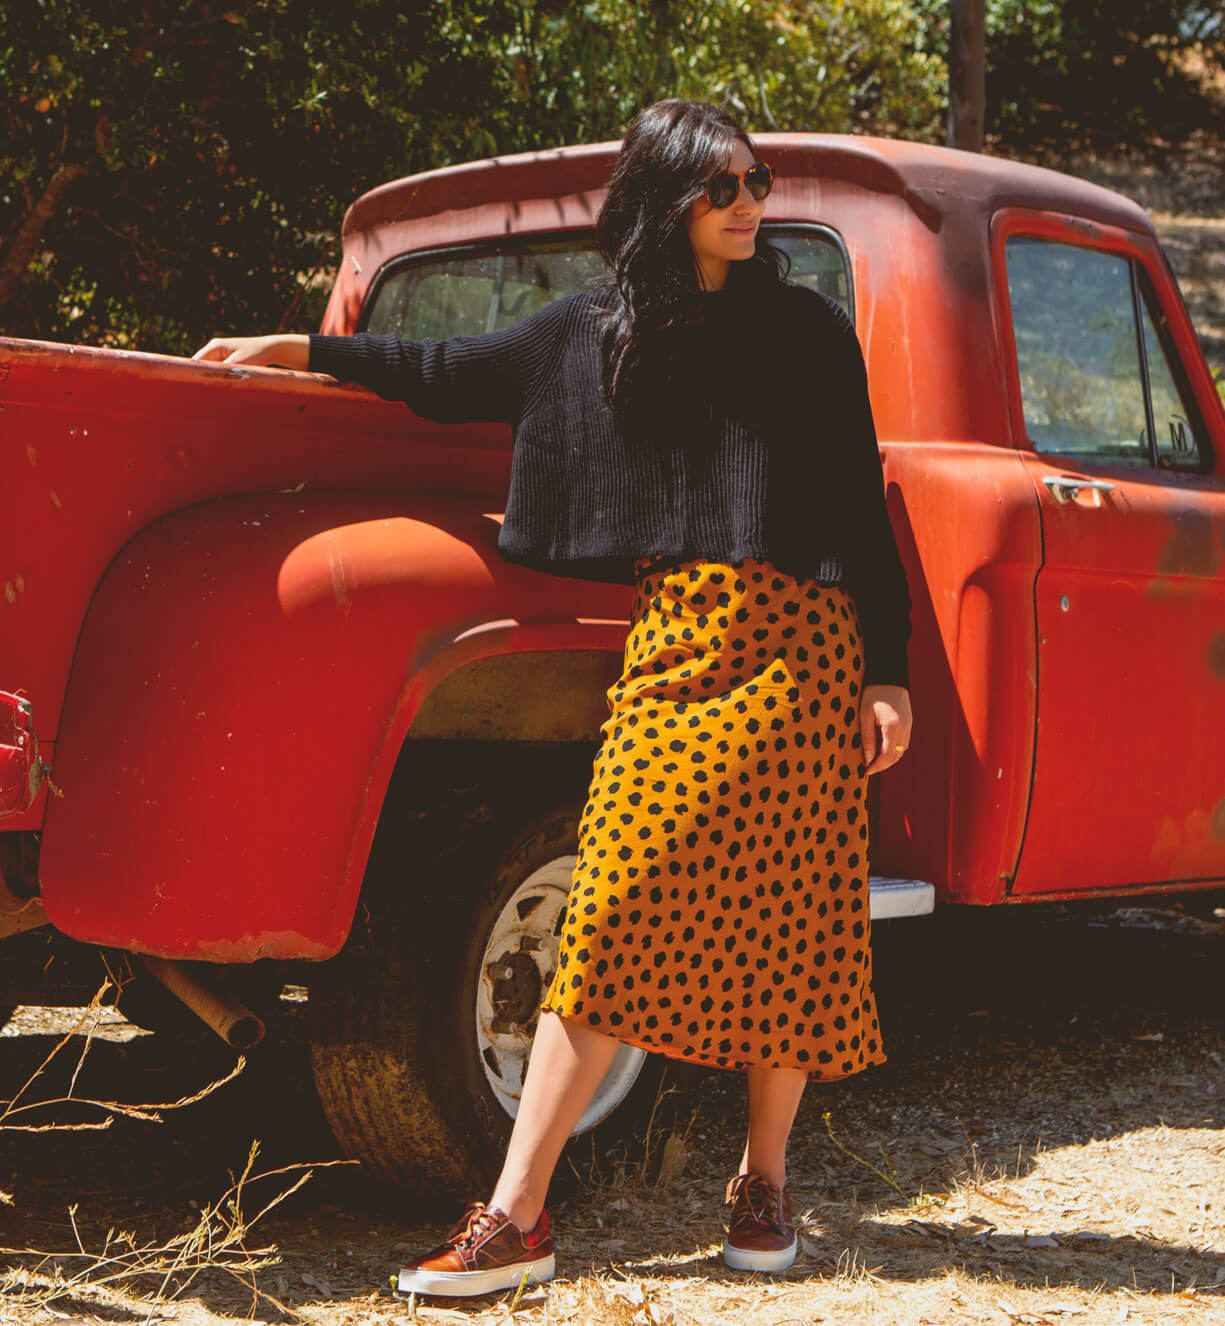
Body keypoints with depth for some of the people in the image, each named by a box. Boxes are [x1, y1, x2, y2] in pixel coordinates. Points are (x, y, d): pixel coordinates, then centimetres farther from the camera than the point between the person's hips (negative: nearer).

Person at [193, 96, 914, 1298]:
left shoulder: (809, 331, 9)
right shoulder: (593, 331, 13)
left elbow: (860, 511, 7)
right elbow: (451, 376, 24)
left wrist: (886, 672, 1)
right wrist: (299, 350, 23)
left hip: (799, 642, -1)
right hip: (670, 642, 1)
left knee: (781, 921, 1)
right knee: (615, 917, -8)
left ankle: (762, 1179, 21)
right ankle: (516, 1217, -7)